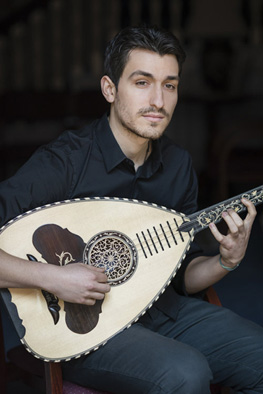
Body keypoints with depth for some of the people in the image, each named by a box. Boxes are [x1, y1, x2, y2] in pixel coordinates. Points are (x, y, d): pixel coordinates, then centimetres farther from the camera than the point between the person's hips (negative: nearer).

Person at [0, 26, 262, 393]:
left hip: (164, 309, 6)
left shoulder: (178, 164, 4)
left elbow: (182, 276, 9)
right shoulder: (61, 163, -17)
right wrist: (50, 276, -30)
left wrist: (227, 261, -10)